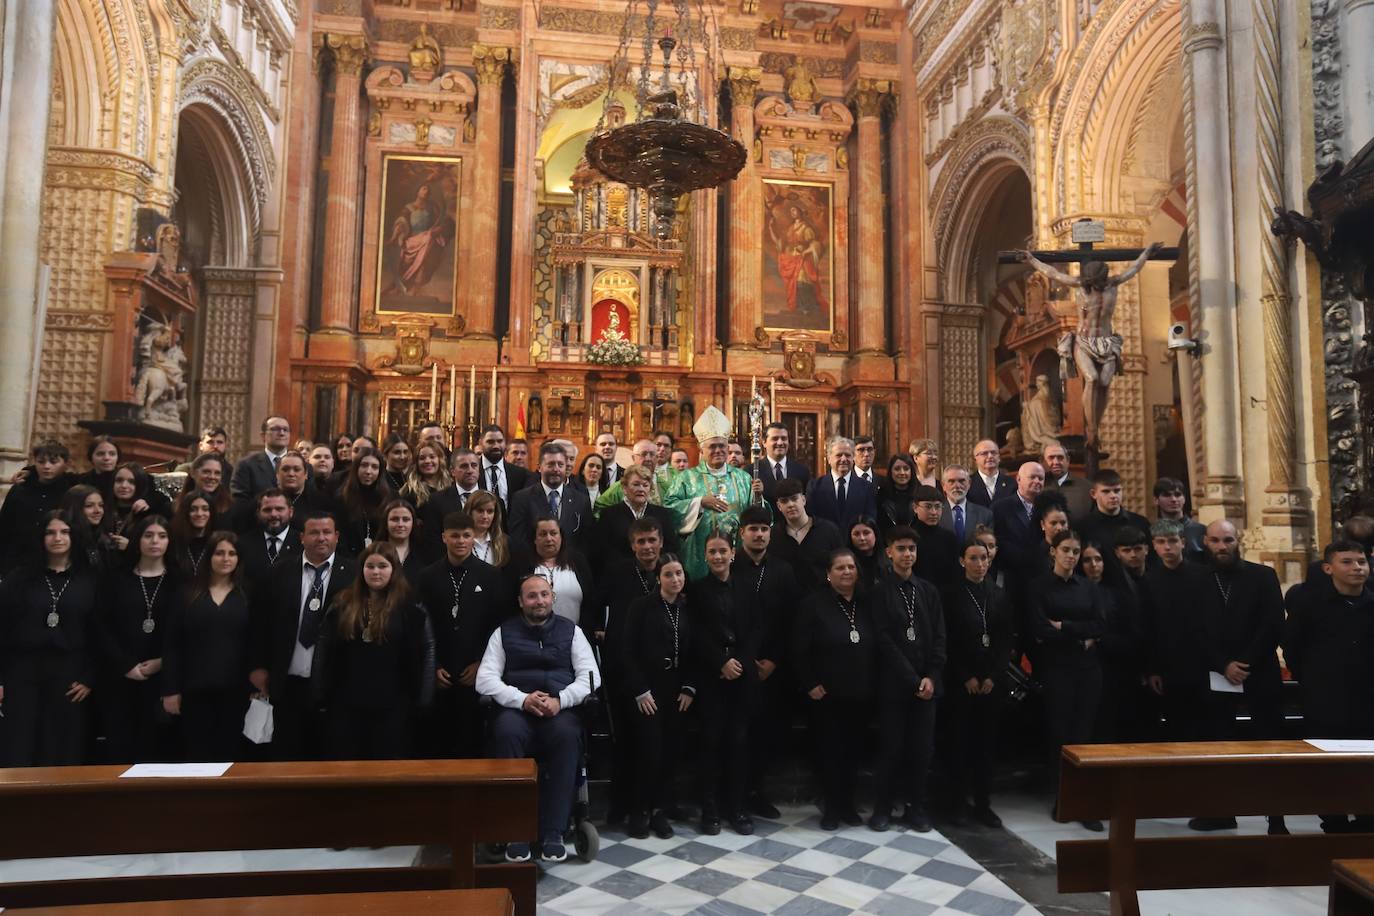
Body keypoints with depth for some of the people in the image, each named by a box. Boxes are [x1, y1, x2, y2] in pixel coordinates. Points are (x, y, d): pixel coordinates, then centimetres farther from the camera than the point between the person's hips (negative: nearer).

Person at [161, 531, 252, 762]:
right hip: (195, 690, 0)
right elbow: (171, 645, 3)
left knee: (231, 756, 5)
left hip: (235, 691, 0)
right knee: (197, 756, 4)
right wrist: (170, 690, -2)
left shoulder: (248, 596, 4)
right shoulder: (188, 594, 5)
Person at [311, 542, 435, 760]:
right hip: (345, 703, 3)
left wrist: (421, 699, -7)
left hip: (392, 705, -3)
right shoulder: (342, 603, 4)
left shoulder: (409, 605, -5)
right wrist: (320, 695, 3)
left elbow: (426, 650, -5)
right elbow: (324, 650, 7)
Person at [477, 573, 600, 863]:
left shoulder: (571, 631, 14)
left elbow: (591, 675, 5)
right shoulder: (504, 631, 13)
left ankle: (553, 832, -26)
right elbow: (485, 679, 3)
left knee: (567, 735, -35)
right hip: (516, 708, 0)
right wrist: (522, 699, -14)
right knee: (506, 732, -35)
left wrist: (560, 700, -13)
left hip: (561, 709, 0)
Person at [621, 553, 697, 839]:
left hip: (677, 692, 4)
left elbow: (694, 653, 10)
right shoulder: (642, 606, -5)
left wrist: (690, 688, -1)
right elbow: (627, 651, -7)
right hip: (648, 690, -4)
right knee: (649, 751, -6)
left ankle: (661, 810, 18)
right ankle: (641, 811, 11)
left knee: (671, 751, 4)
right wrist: (639, 690, -11)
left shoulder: (688, 609, 7)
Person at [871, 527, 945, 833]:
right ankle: (882, 807, 15)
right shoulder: (880, 592, -2)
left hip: (927, 682, 3)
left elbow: (939, 638, 6)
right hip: (894, 683, -3)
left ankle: (916, 807, 20)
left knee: (922, 748, 6)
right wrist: (912, 680, -12)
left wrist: (931, 677, -7)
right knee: (891, 747, 1)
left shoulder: (929, 591, 11)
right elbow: (884, 642, -8)